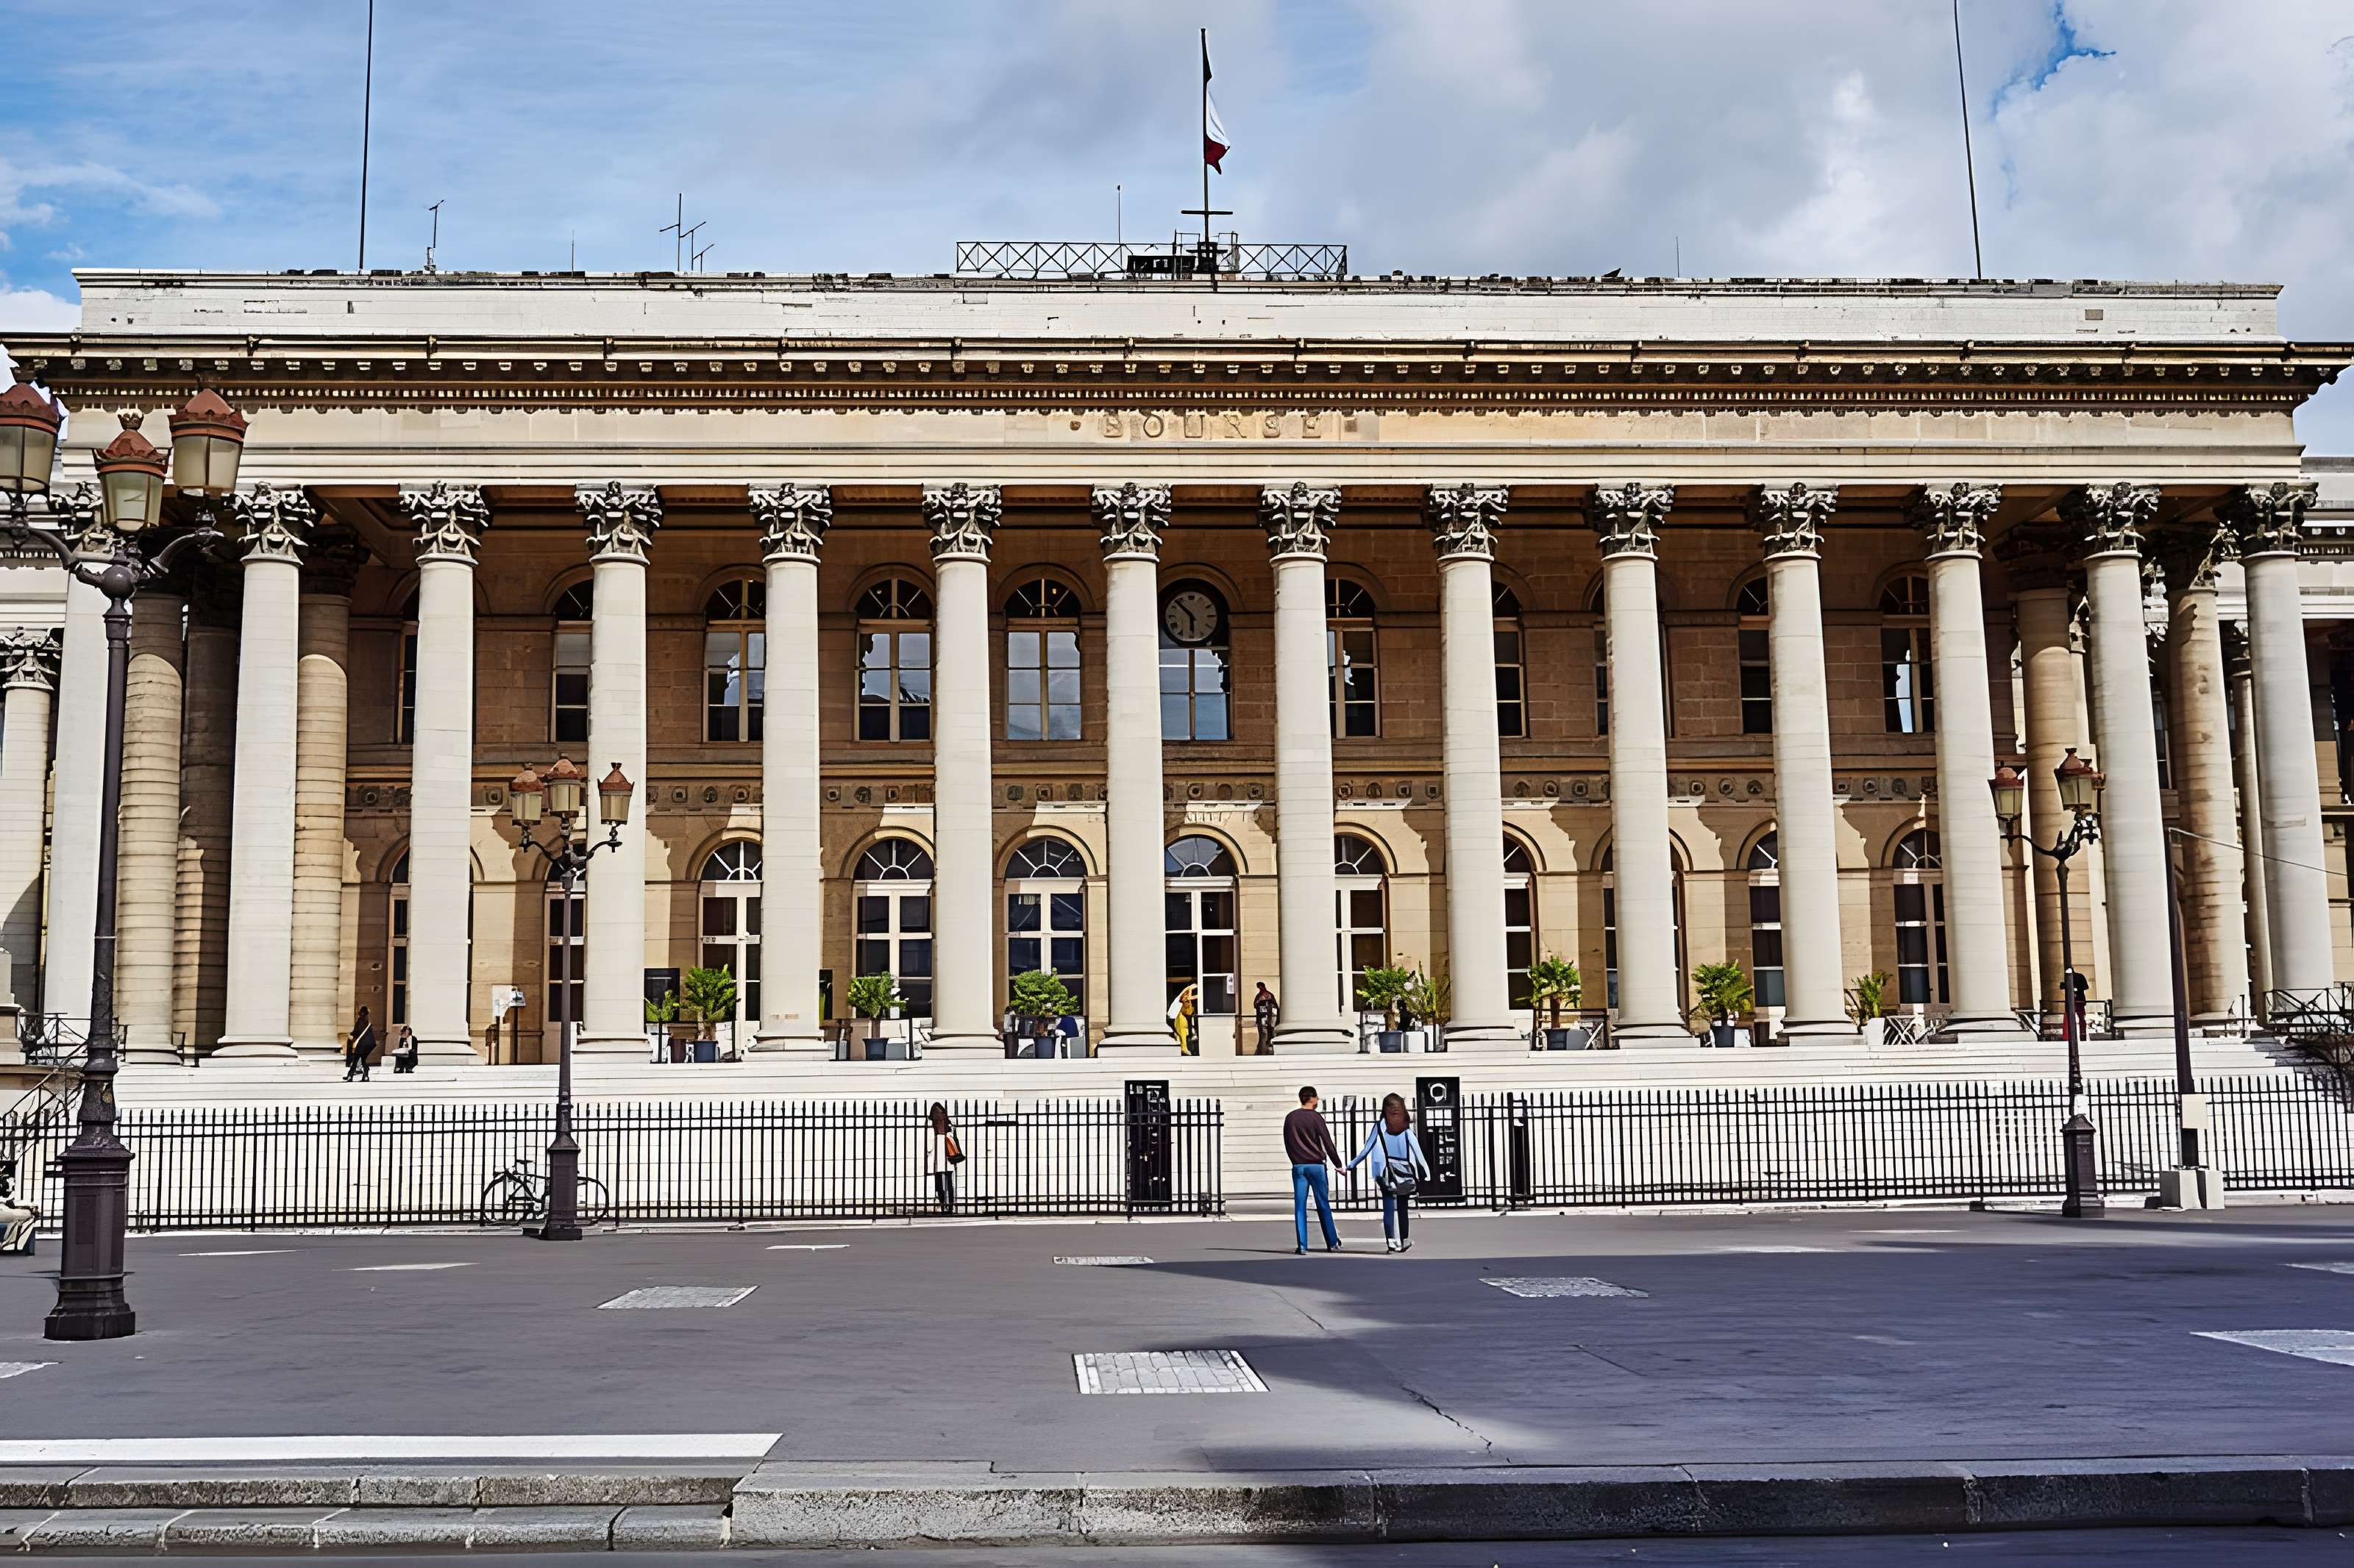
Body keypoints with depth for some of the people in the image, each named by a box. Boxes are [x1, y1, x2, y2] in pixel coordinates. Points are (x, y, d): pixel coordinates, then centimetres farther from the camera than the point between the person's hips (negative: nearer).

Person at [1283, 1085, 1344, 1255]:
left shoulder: (1290, 1118, 7)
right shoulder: (1315, 1117, -6)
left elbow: (1287, 1144, 13)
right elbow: (1327, 1142, -6)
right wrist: (1338, 1164, 1)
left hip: (1298, 1166, 3)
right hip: (1316, 1166, -3)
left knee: (1300, 1207, 2)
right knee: (1323, 1206, 6)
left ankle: (1302, 1246, -3)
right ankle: (1332, 1243, 14)